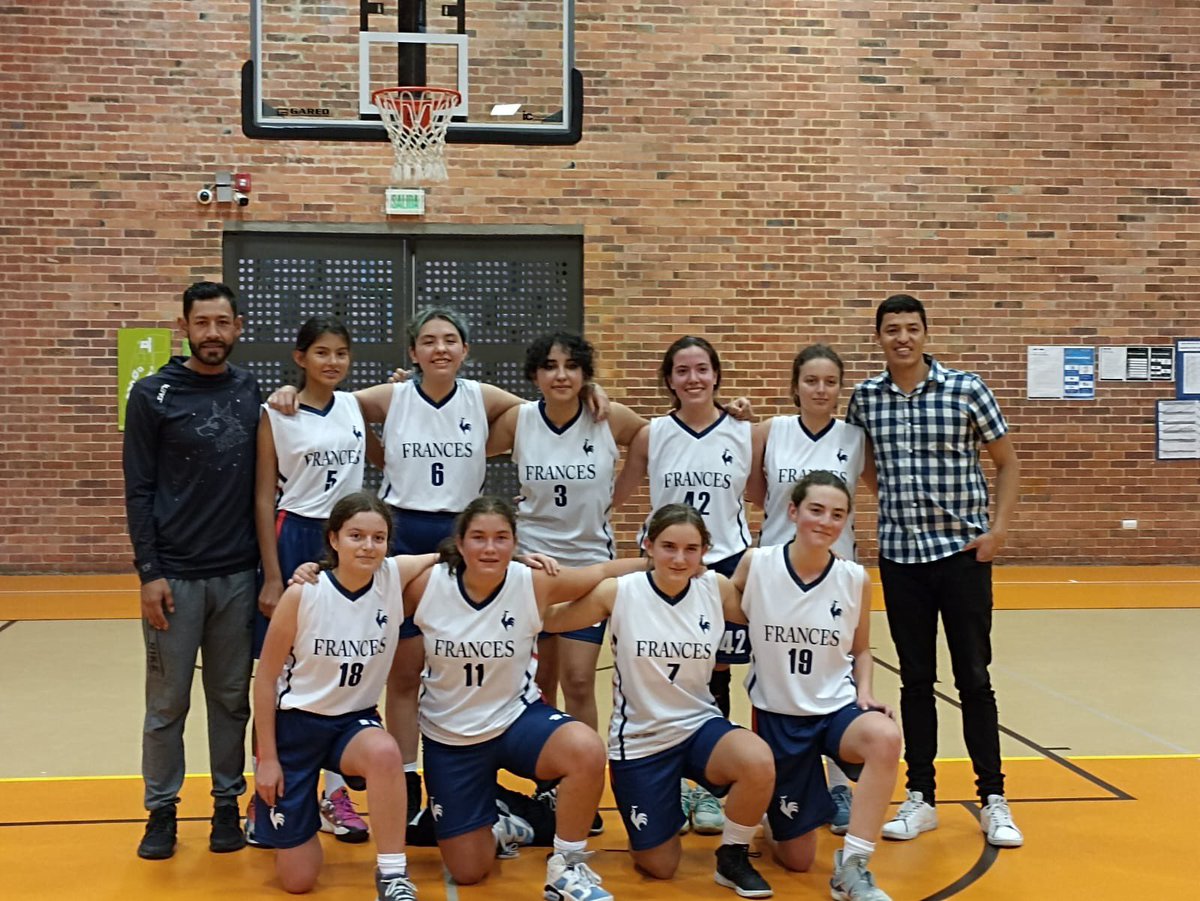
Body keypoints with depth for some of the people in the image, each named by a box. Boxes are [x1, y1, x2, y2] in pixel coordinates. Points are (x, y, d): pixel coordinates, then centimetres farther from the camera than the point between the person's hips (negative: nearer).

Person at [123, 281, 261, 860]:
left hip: (238, 574, 3)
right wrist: (148, 572, -10)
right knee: (167, 702, 6)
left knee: (231, 698, 10)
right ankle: (161, 811, 20)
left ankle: (228, 804, 23)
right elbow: (139, 491, -5)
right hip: (174, 574, -3)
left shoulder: (251, 392, 6)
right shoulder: (152, 394, -3)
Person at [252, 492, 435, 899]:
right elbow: (266, 678, -10)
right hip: (296, 722, -2)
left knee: (385, 754, -38)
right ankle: (268, 807, 38)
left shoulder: (395, 576, -14)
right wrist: (266, 757, -8)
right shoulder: (303, 594, -20)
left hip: (355, 720, 2)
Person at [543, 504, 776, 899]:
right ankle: (663, 812, 41)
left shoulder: (716, 589, -8)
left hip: (700, 726, 1)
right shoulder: (618, 592, -14)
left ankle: (732, 857, -4)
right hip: (639, 738, -1)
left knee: (759, 763, -33)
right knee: (660, 868, 6)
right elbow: (547, 622, -6)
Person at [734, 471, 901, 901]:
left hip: (837, 709, 1)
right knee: (797, 859, 6)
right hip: (777, 716, -1)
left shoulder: (855, 578, -7)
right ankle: (772, 814, 43)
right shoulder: (756, 564, -13)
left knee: (885, 737, -37)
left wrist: (865, 693, -7)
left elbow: (861, 650, 8)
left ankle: (851, 866, -21)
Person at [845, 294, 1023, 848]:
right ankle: (920, 798, 19)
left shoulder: (966, 389, -5)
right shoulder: (865, 398, 2)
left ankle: (993, 801, 15)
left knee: (974, 678, 3)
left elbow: (1007, 461, 2)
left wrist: (999, 527, -7)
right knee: (915, 679, 9)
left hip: (962, 552, -2)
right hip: (899, 555, 2)